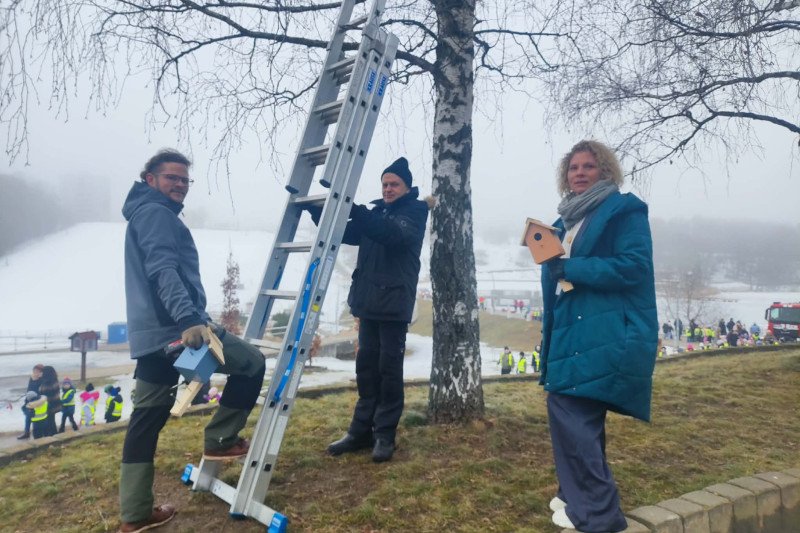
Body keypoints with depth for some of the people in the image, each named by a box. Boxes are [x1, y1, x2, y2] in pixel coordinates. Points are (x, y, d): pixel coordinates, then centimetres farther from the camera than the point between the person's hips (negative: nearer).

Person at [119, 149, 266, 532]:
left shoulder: (144, 215, 26)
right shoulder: (157, 213, -7)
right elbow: (164, 271, -23)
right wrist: (190, 319, -36)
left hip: (151, 334, 10)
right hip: (177, 328, -10)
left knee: (147, 418, 10)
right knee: (252, 363, 4)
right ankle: (220, 439, 11)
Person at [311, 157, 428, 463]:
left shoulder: (415, 211, -2)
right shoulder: (376, 212, 19)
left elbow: (392, 234, -23)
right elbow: (344, 233, 14)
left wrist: (353, 209, -32)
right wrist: (319, 211, -2)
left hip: (394, 303, -6)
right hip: (368, 302, 6)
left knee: (389, 369, -2)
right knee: (366, 367, 8)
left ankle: (384, 435, 6)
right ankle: (361, 430, 16)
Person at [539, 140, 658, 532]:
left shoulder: (625, 210, -4)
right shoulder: (567, 219, 19)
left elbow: (633, 266, -17)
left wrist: (570, 268, -16)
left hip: (607, 334, -8)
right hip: (573, 331, 9)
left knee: (567, 408, -14)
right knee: (580, 415, 15)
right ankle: (580, 496, 31)